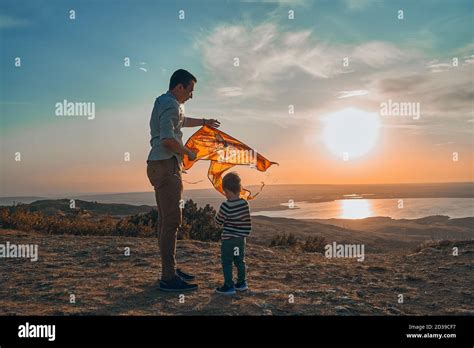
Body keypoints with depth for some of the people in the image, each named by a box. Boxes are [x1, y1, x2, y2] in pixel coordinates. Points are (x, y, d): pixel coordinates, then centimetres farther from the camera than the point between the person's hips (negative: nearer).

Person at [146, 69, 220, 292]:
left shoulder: (165, 102, 22)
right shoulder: (171, 105, -12)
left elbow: (182, 120, 43)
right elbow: (168, 139, -25)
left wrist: (203, 122, 52)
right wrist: (187, 152, -10)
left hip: (160, 166, 11)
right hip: (166, 166, -11)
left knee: (166, 220, 13)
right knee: (171, 221, -12)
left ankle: (170, 269, 22)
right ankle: (168, 278, -9)